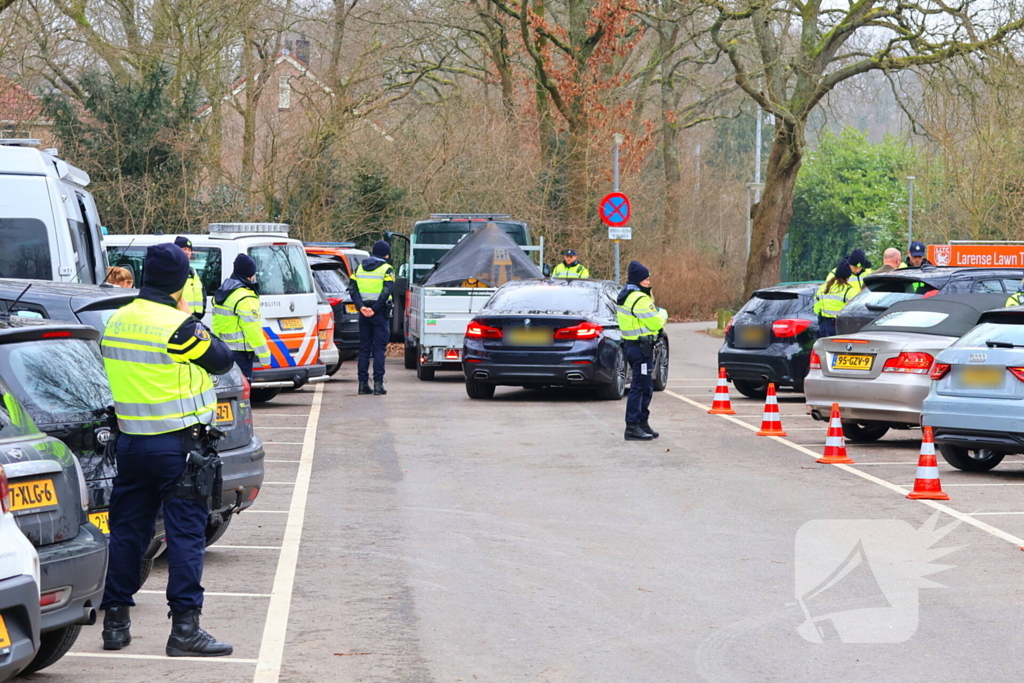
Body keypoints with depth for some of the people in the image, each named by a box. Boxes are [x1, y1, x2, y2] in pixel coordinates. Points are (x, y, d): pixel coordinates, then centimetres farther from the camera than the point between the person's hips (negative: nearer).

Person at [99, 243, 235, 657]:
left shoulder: (116, 322, 6)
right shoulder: (178, 326, -16)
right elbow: (221, 360, -5)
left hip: (129, 443, 7)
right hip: (176, 446, -7)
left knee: (127, 530, 13)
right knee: (185, 533, -2)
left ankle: (115, 621, 16)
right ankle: (185, 627, -5)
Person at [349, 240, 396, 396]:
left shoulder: (360, 268, 11)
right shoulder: (386, 269, -5)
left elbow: (352, 289, 1)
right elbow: (386, 291, -17)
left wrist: (361, 307, -8)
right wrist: (374, 310, -17)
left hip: (364, 313, 4)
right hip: (380, 313, -4)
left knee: (364, 348, 10)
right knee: (379, 349, -2)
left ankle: (363, 383, 8)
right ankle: (378, 384, -7)